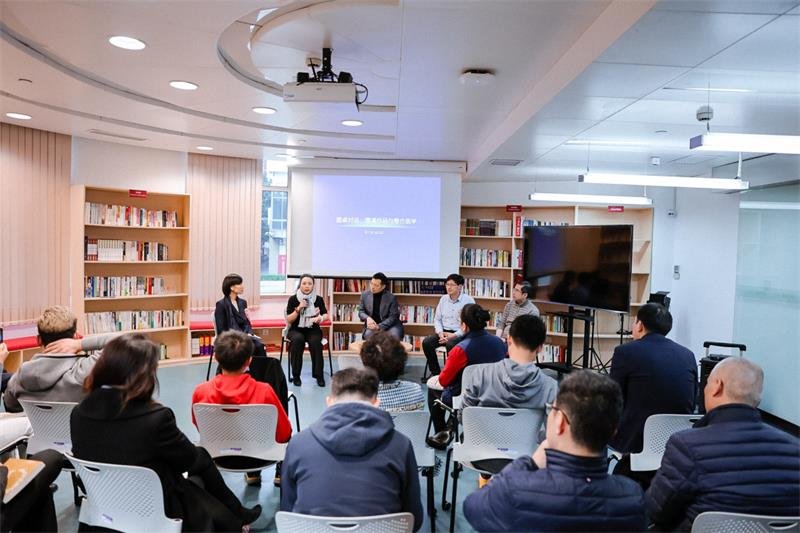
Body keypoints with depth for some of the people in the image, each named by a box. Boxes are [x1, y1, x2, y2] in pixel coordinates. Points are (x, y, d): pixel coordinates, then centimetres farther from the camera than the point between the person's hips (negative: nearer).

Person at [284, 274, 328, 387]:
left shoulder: (319, 299, 2)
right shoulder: (293, 299, -2)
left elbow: (326, 315, 6)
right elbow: (289, 320, -4)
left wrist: (321, 318, -17)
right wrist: (298, 309, -18)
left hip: (313, 330, 1)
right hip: (296, 330, -1)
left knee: (315, 341, -33)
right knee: (298, 339, -35)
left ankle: (318, 375, -18)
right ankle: (296, 375, -21)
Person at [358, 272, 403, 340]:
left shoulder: (391, 297, -9)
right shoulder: (365, 295, 1)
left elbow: (393, 317, -10)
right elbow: (361, 311, 8)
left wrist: (379, 326, -23)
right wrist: (367, 318, -16)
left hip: (390, 324, -2)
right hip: (372, 324, 2)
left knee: (395, 335, -32)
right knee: (368, 334, -31)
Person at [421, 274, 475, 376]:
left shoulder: (468, 300, -6)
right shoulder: (443, 299, 11)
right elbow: (437, 319, 14)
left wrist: (454, 335, -18)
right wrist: (440, 333, -6)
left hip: (460, 334, -5)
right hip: (444, 332, 5)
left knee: (450, 344, -36)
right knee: (426, 342, -19)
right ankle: (435, 372, -3)